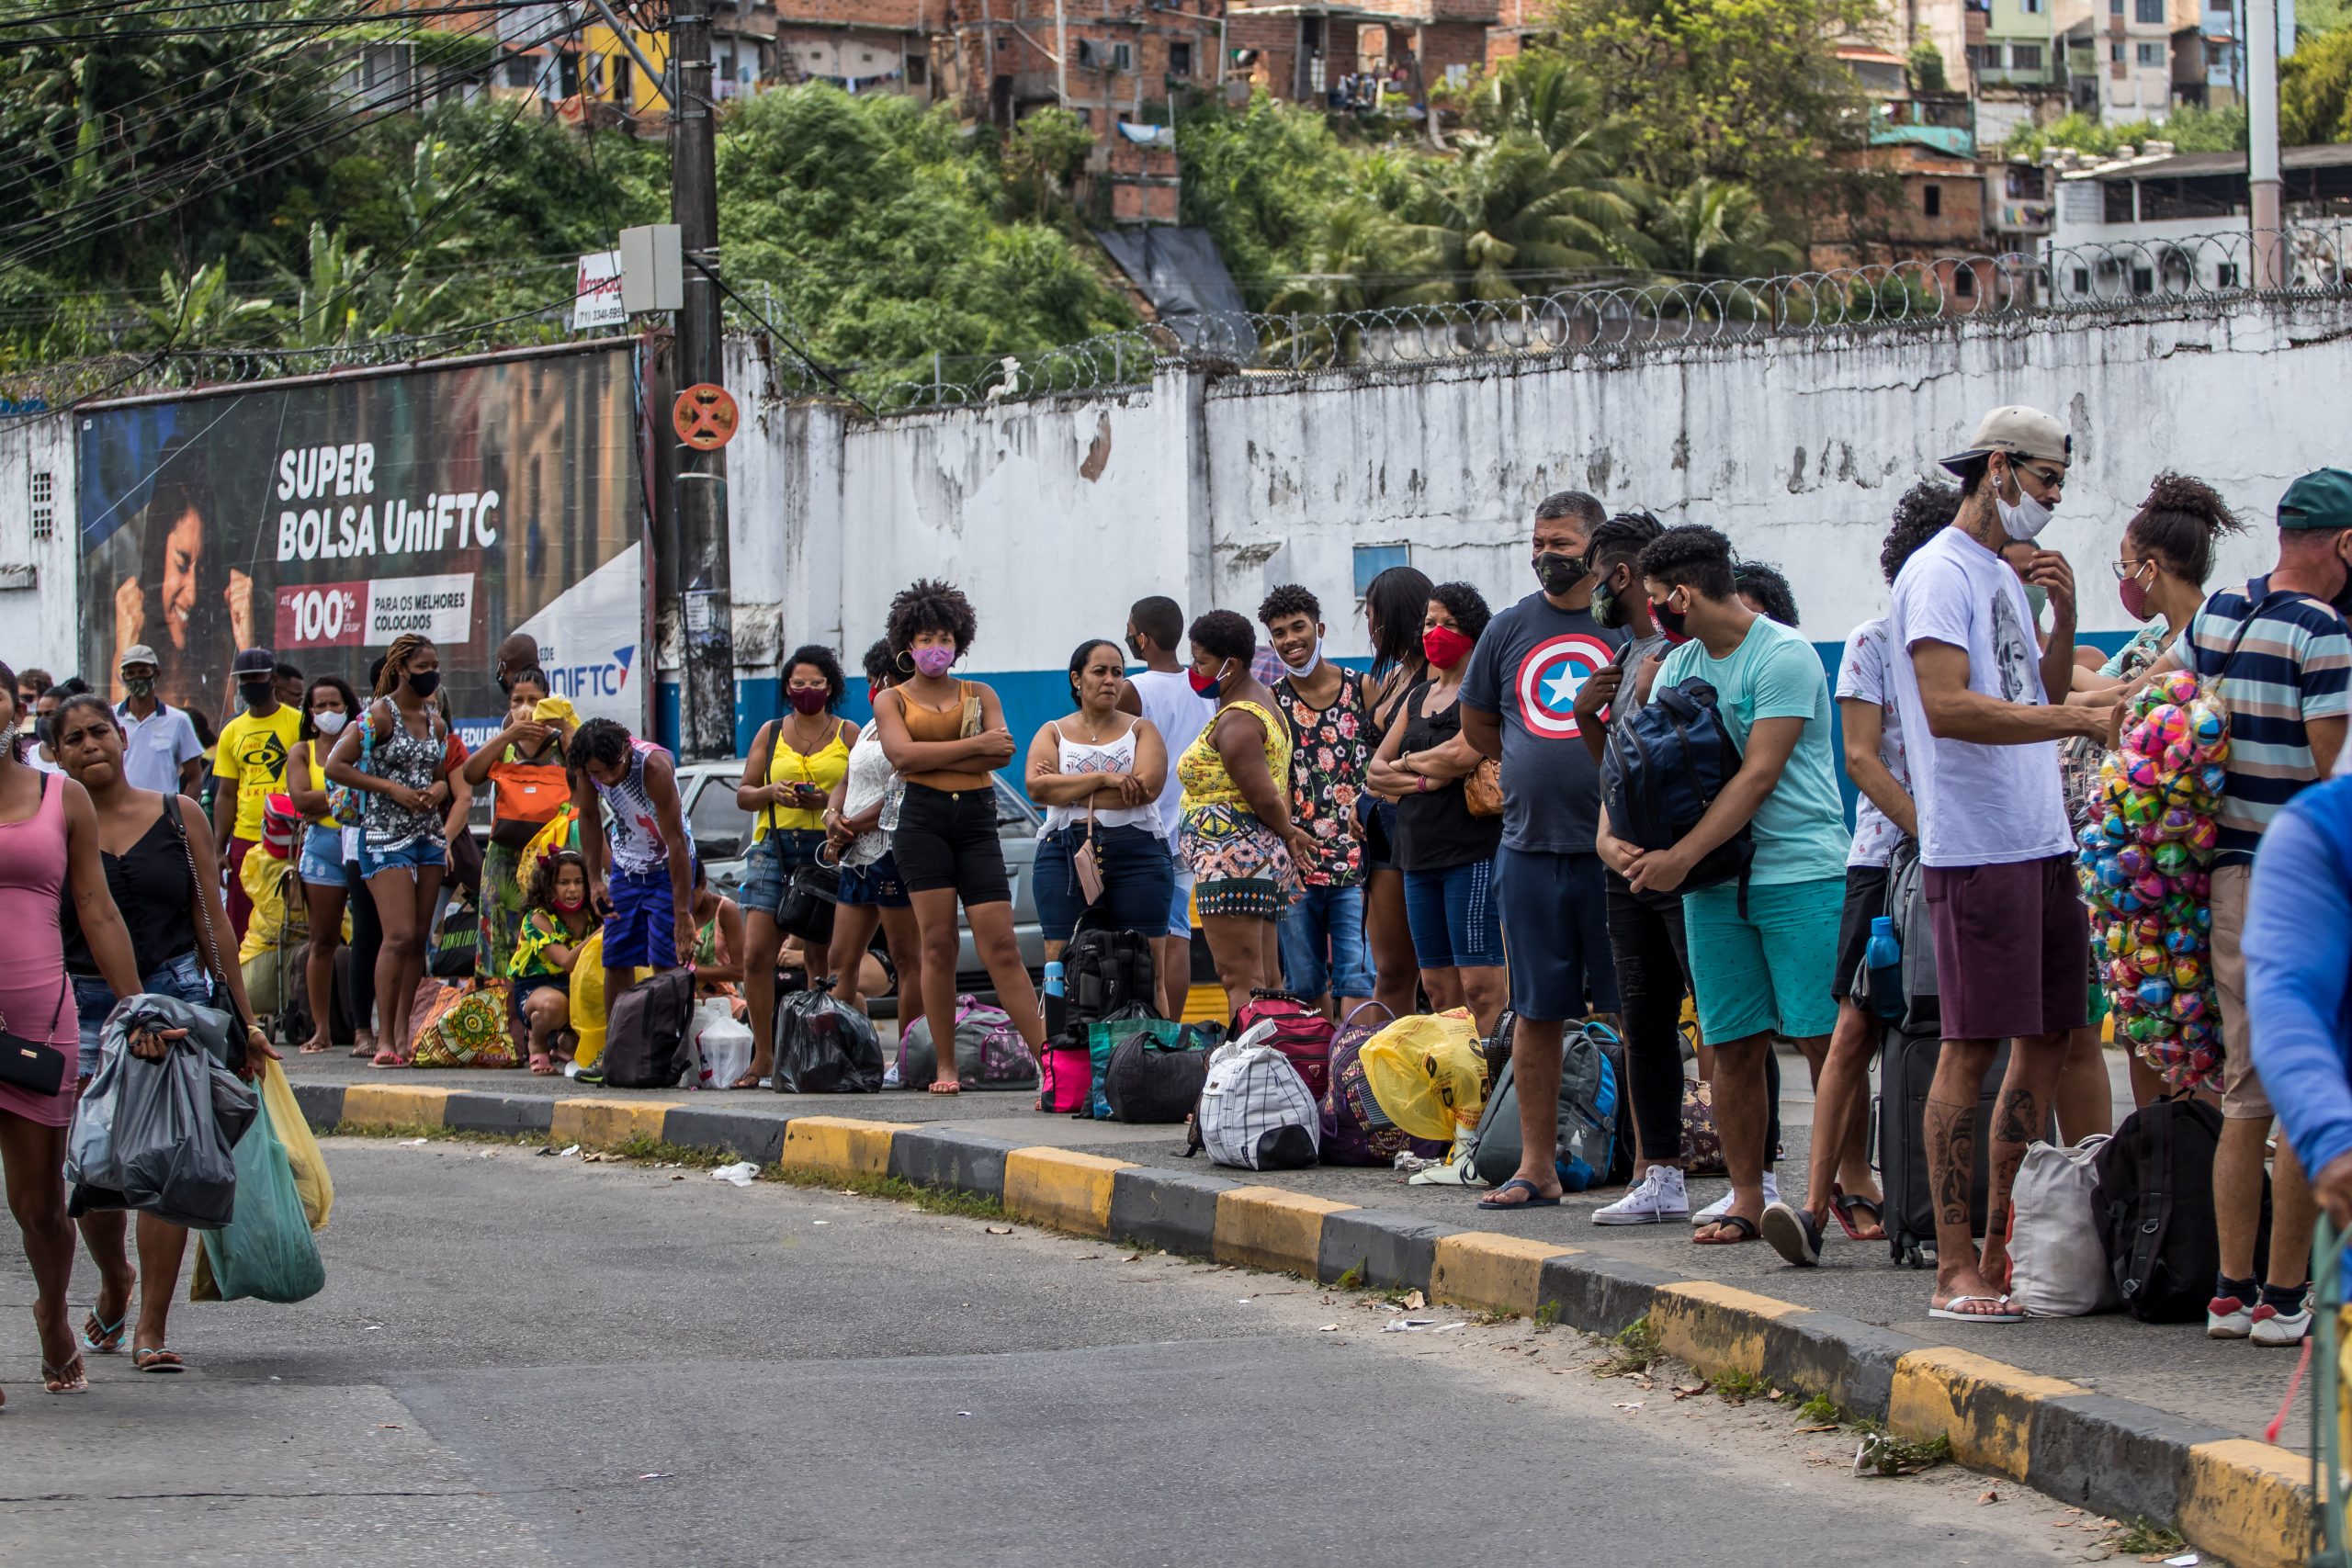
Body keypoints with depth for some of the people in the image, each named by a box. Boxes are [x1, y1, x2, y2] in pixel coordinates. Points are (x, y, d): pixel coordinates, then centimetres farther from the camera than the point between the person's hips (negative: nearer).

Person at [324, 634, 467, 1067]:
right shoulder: (379, 715, -7)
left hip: (429, 834, 7)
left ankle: (403, 1031, 11)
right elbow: (335, 766, -11)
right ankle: (384, 1039, -12)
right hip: (386, 835, -7)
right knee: (399, 935, -15)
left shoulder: (435, 721, 13)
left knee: (418, 937, 5)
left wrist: (439, 788, 1)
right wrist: (391, 788, -15)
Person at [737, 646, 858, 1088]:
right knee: (757, 955, -8)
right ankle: (763, 1055, 0)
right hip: (774, 848, 2)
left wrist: (828, 800, -14)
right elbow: (743, 794, 13)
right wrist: (771, 793, -7)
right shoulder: (770, 734, 14)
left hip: (829, 849, -2)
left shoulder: (848, 735, 7)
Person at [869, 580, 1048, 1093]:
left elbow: (1002, 753, -2)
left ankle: (1048, 1056, -9)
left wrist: (933, 756, -9)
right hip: (922, 820, -1)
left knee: (1000, 944, -6)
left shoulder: (980, 694, 16)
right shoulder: (892, 700, 11)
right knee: (937, 941, -6)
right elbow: (902, 754, -8)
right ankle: (945, 1067, -1)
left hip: (977, 820, 1)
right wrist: (974, 746, -8)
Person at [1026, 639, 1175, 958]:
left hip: (1137, 856, 0)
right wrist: (1103, 778, -12)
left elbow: (1148, 788, -7)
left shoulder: (1140, 729, 11)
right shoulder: (1052, 734, 13)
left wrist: (1067, 793, -6)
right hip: (1065, 857, 0)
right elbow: (1037, 787, -6)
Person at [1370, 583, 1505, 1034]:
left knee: (1481, 984, -12)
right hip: (1420, 852, 8)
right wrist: (1425, 779, -5)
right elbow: (1377, 769, 16)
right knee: (1438, 988, 6)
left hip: (1473, 848, -8)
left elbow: (1462, 755, -19)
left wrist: (1407, 761, -1)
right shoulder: (1418, 696, 19)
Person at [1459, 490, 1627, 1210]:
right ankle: (1536, 1166, 13)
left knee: (1632, 1009, -1)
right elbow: (1476, 724, 22)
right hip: (1529, 846, 4)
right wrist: (1536, 768, 11)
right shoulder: (1510, 628, 10)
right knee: (1535, 1011, 7)